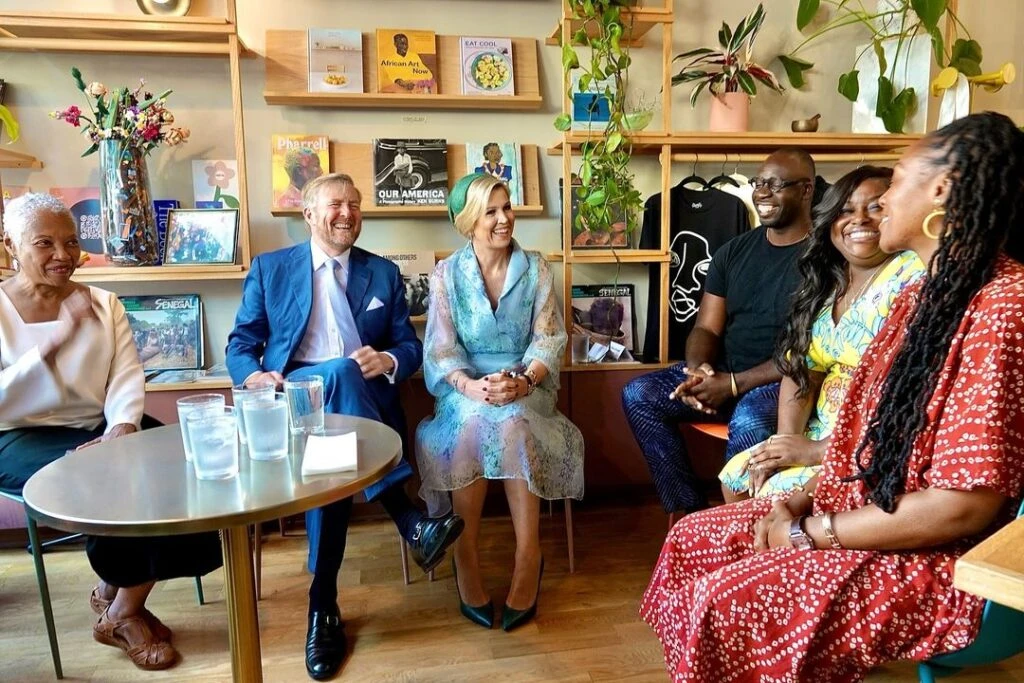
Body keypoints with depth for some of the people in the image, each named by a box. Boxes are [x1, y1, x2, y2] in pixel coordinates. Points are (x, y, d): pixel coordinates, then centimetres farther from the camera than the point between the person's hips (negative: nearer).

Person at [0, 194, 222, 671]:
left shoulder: (103, 304, 10)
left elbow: (127, 377, -1)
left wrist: (122, 428, -20)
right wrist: (52, 342, -18)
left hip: (99, 431, 3)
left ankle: (120, 601, -3)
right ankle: (123, 604, -2)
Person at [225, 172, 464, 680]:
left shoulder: (384, 273, 13)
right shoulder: (269, 268, 11)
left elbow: (412, 347, 10)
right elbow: (239, 344, 9)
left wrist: (388, 361, -15)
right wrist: (253, 375, -15)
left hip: (363, 400, 1)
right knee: (340, 373, -36)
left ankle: (323, 605, -20)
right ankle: (411, 522, -35)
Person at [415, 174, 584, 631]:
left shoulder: (536, 269, 4)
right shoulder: (447, 274, 3)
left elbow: (549, 339, -2)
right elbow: (440, 348, -4)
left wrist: (523, 381, -22)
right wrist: (471, 386, -24)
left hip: (525, 384, 0)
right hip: (465, 388, 0)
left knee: (512, 420, -33)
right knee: (475, 418, -34)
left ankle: (528, 555, -24)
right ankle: (466, 556, -23)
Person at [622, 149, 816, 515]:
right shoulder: (733, 250, 10)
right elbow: (706, 328, 6)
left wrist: (734, 384, -21)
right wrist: (698, 368, -16)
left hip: (784, 381, -6)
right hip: (723, 372, 6)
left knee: (748, 424, -38)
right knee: (638, 395, -11)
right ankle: (691, 511, -6)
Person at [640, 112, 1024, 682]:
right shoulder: (926, 294, 10)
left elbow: (967, 504, -26)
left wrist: (811, 534, -17)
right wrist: (804, 501, -1)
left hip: (934, 561, -9)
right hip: (860, 511, 9)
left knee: (727, 599, -19)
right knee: (692, 539, 5)